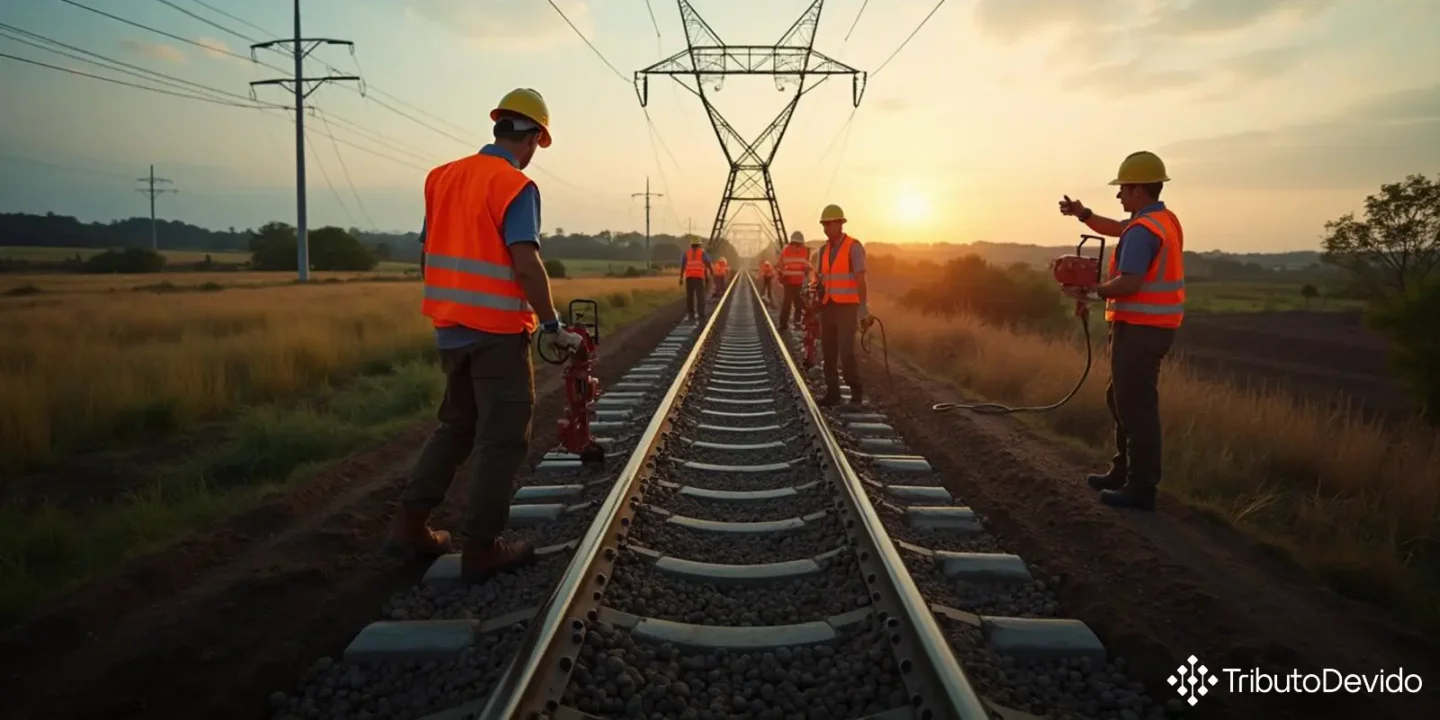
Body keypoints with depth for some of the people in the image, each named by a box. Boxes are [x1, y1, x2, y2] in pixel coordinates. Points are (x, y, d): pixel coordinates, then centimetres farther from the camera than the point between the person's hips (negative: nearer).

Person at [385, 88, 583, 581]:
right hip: (498, 330, -7)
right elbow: (526, 264, -20)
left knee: (456, 425, 20)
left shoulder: (442, 177, 10)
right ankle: (481, 548, 7)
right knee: (503, 438, 2)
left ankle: (409, 525, 21)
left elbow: (430, 250, 13)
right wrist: (553, 326, -13)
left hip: (450, 326, 7)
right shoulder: (516, 186, -12)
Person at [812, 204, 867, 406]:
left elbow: (860, 279, -12)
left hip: (847, 307, -6)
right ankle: (832, 392, 15)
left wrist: (863, 307, -16)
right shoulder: (824, 249, 11)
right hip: (828, 306, 6)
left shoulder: (854, 247, -9)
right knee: (828, 352, 7)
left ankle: (856, 390, 6)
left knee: (846, 351, -12)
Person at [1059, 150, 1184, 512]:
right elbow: (1115, 229, 28)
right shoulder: (1165, 220, 14)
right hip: (1154, 327, 10)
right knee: (1121, 398, 19)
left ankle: (1141, 488, -2)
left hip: (1139, 329, -10)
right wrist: (1083, 214, 15)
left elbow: (1130, 283, -27)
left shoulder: (1143, 230, -18)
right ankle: (1123, 472, 27)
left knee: (1136, 406, -6)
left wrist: (1094, 292, -12)